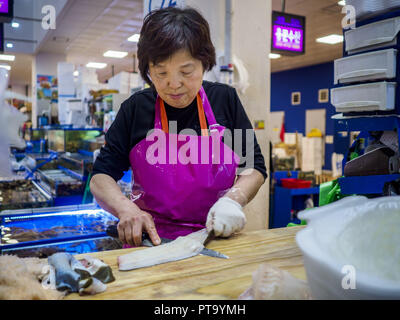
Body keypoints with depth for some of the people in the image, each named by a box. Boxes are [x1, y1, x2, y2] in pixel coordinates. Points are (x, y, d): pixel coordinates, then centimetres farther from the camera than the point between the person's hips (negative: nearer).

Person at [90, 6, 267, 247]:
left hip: (215, 237, 3)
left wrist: (233, 199, -14)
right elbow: (100, 177, 3)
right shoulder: (135, 108, 1)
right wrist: (125, 209, -18)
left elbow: (254, 166, 7)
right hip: (150, 239, -2)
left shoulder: (225, 99, 4)